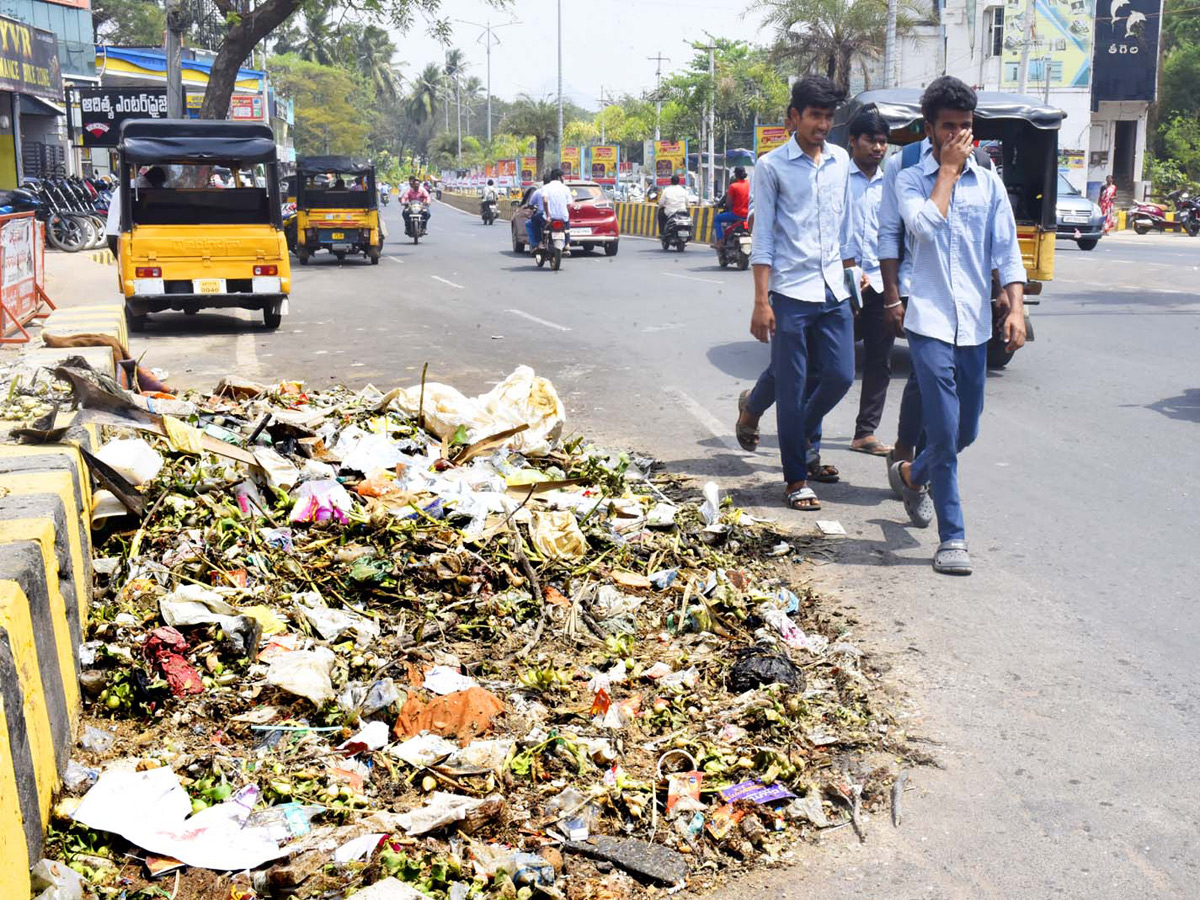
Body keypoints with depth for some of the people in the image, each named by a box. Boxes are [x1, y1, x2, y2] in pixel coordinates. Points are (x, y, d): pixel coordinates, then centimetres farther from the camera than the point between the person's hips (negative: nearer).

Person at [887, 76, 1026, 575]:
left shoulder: (989, 183, 10)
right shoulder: (911, 180, 2)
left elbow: (1006, 251, 7)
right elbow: (925, 225, -18)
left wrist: (1015, 307, -5)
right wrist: (948, 168, -8)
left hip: (974, 324, 4)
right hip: (930, 322, -4)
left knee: (966, 431, 14)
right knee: (944, 431, -9)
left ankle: (913, 474, 44)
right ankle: (951, 537, 0)